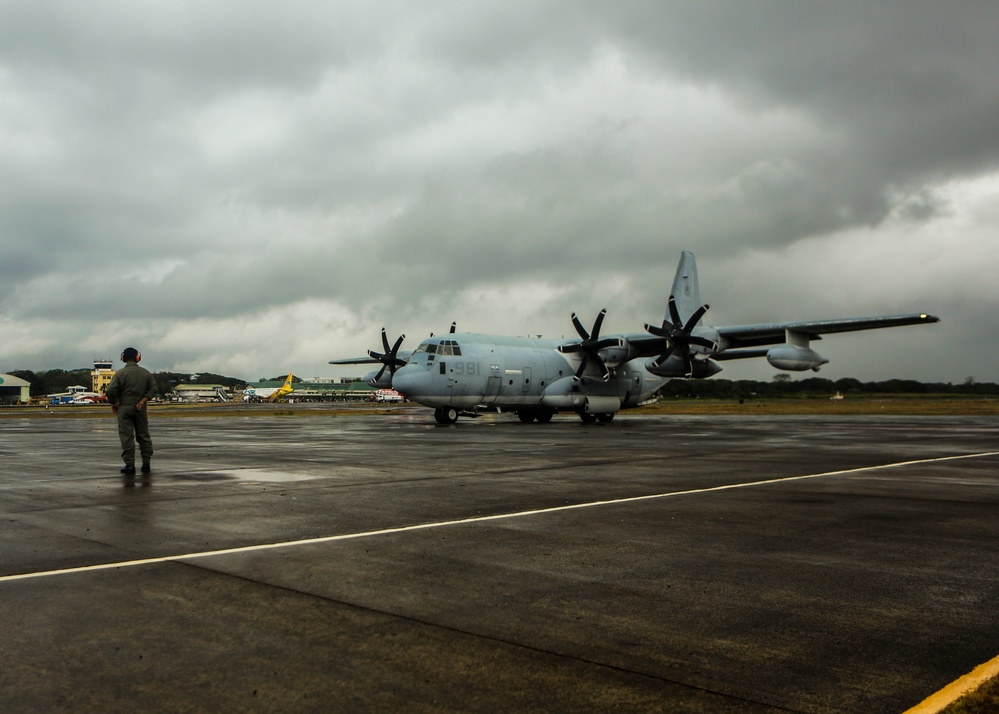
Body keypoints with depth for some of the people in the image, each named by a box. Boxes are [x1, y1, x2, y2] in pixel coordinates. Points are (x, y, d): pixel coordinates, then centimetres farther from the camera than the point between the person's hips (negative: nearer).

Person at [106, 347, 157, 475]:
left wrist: (113, 404, 3)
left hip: (124, 408, -3)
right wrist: (143, 401, -3)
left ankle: (129, 465, -4)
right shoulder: (145, 372, 4)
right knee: (144, 436, 11)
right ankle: (146, 464, 12)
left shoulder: (120, 373, -7)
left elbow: (111, 391, -12)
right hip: (141, 409, 3)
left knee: (127, 437, -1)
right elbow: (153, 389, 1)